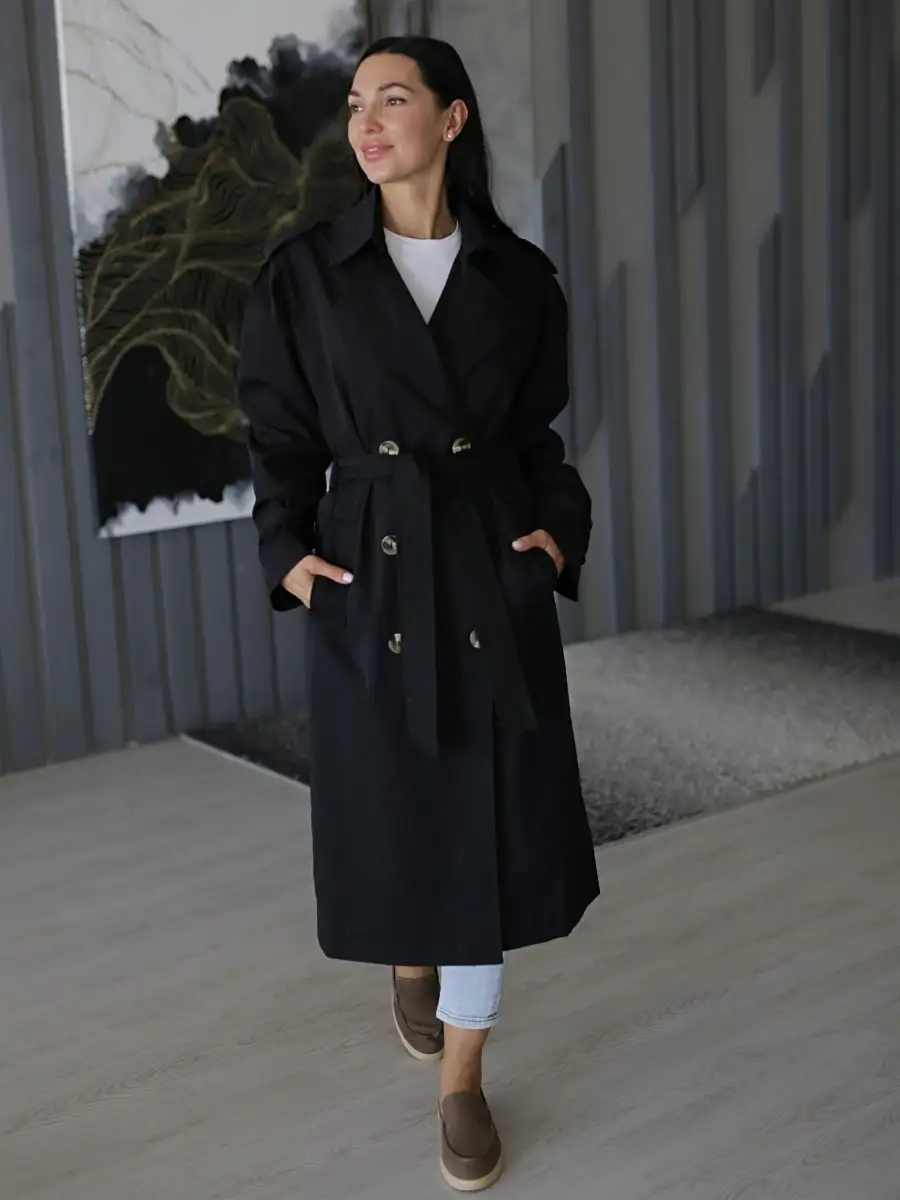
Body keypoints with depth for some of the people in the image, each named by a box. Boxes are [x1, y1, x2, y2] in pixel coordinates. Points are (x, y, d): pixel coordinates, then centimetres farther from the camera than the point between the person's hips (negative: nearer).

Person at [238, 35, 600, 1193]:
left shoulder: (519, 274, 2)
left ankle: (462, 1080, 17)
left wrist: (559, 531, -5)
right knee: (390, 806, 11)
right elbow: (278, 434, 2)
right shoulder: (304, 269, 0)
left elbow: (540, 435, 9)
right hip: (367, 575, 0)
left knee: (490, 818, 2)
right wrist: (287, 553, -9)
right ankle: (410, 963, 46)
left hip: (494, 572, 1)